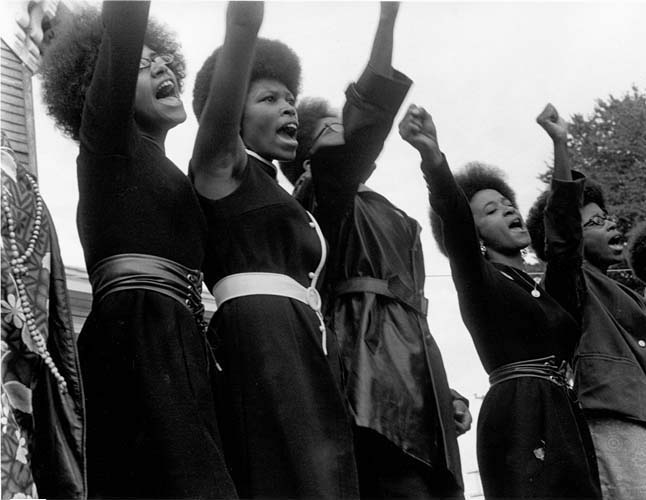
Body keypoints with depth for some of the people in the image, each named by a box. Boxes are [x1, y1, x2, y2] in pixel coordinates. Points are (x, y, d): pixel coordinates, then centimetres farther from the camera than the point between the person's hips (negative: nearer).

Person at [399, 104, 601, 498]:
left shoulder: (543, 285, 24)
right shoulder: (479, 278, 3)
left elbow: (566, 226, 18)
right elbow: (453, 216, -14)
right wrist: (432, 155, -31)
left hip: (565, 419, 7)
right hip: (519, 417, -7)